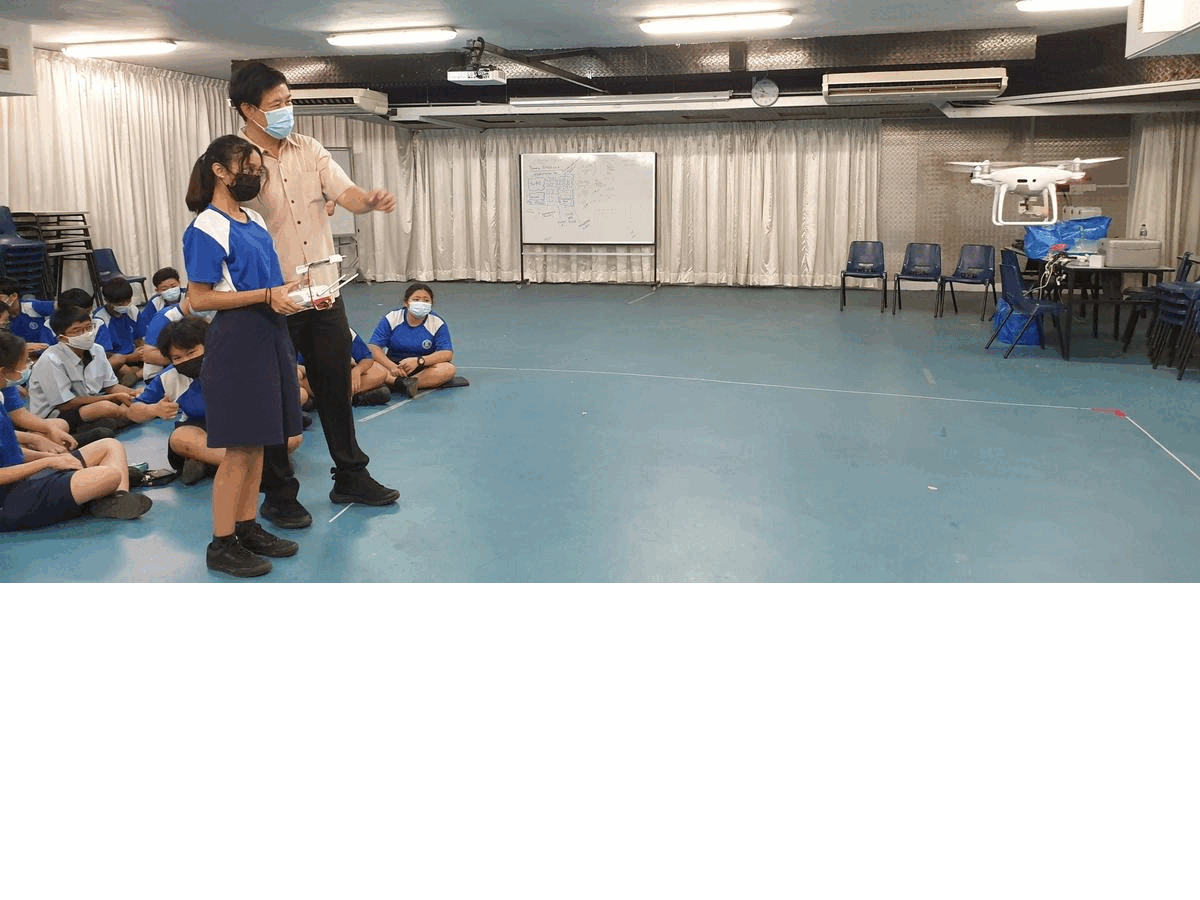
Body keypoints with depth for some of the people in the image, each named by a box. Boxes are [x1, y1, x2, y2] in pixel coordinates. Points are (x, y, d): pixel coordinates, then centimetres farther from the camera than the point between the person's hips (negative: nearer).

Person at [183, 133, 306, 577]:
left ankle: (247, 528, 24)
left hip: (268, 338, 8)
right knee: (238, 450, -3)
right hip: (237, 342, -8)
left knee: (257, 444, 13)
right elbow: (198, 298, -16)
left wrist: (289, 293, 4)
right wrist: (266, 296, -21)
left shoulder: (255, 221, 13)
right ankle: (222, 544, 8)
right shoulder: (207, 228, -12)